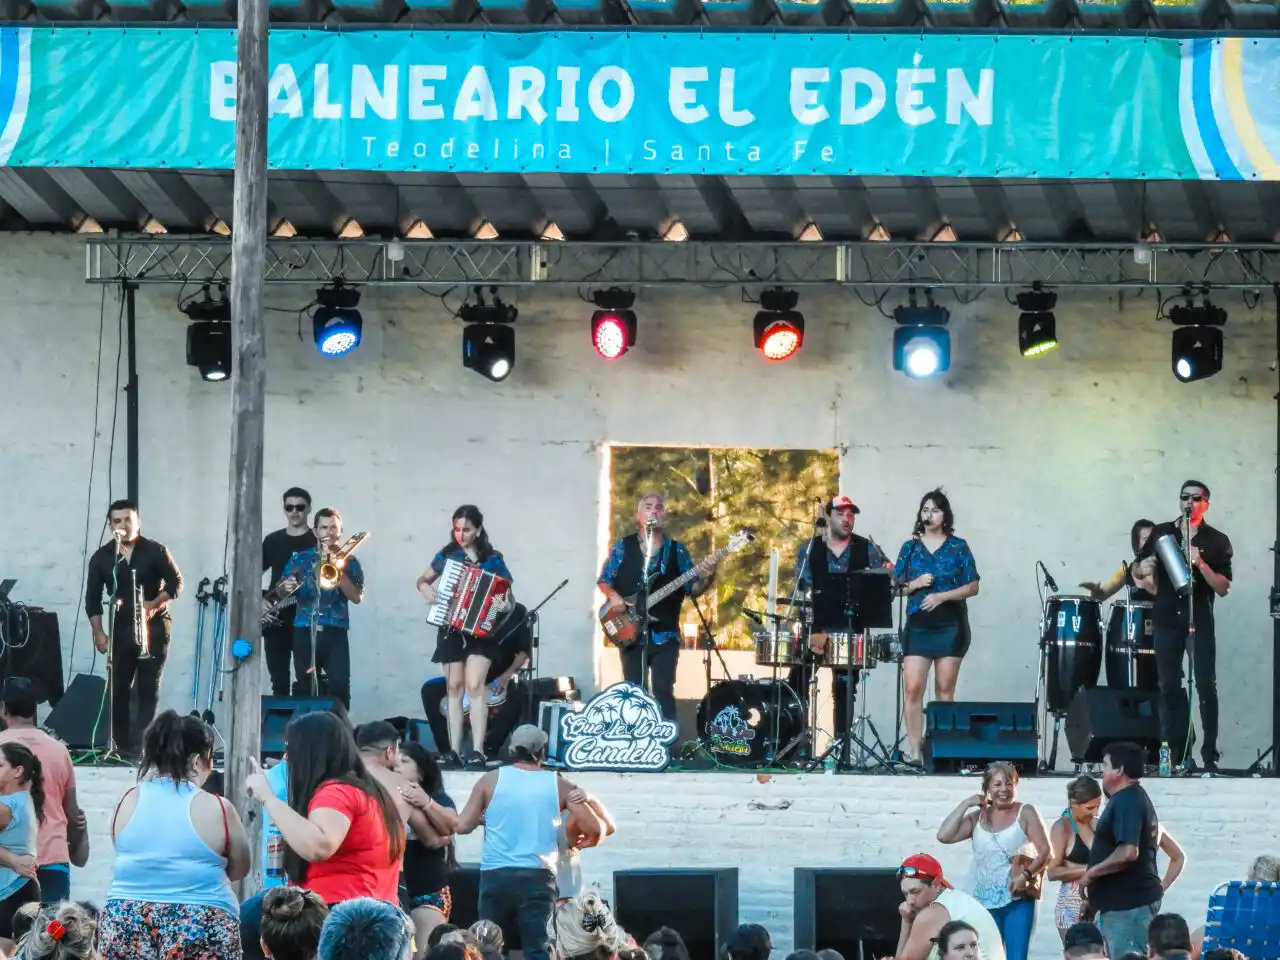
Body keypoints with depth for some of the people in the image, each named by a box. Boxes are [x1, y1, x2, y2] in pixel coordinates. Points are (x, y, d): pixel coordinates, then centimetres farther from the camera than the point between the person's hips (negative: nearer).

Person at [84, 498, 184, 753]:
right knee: (118, 689, -1)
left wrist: (154, 604, -17)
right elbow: (92, 598, 4)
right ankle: (122, 746, 5)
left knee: (148, 689, -8)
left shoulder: (155, 551, -1)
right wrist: (98, 632, -5)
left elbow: (176, 583, -1)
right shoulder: (101, 557, 4)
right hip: (120, 630, 2)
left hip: (154, 628, -2)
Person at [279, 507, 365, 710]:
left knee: (339, 687, -14)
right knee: (305, 688, 0)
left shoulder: (349, 562, 9)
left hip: (335, 634, -1)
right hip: (305, 633, 1)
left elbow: (357, 597, -2)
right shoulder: (301, 559, 11)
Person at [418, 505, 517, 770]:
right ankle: (454, 751, 5)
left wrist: (505, 606, -24)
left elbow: (508, 596, -1)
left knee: (474, 686, -14)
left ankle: (477, 751, -17)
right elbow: (422, 580, 20)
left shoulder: (493, 560, -2)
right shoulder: (447, 556, 6)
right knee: (454, 687, 3)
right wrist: (425, 589, -3)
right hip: (451, 629, 3)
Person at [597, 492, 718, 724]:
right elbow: (603, 581, 9)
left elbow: (692, 589, 5)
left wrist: (707, 578, -15)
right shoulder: (622, 548, 5)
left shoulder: (677, 550, 6)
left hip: (665, 634, 0)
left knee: (663, 692, -6)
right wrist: (613, 596, -12)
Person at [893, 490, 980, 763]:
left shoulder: (958, 548, 4)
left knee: (945, 689, 1)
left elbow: (972, 587, 1)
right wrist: (916, 584, -11)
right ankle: (914, 750, -8)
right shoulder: (910, 548, 9)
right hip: (918, 625, 1)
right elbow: (896, 586, 9)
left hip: (950, 626, -1)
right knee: (913, 687, -9)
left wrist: (941, 596, -12)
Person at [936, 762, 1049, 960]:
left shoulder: (1025, 813, 2)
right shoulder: (977, 818, 11)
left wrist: (1027, 874, -20)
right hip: (985, 902, 4)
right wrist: (966, 804, 1)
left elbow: (1045, 851, -4)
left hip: (1018, 900, -4)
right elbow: (944, 836, 1)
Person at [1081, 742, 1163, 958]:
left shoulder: (1126, 802, -16)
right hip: (1127, 900, 11)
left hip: (1127, 903, -11)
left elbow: (1128, 853, -27)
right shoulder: (1135, 798, 17)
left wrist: (1092, 873, -16)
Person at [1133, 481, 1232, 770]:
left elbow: (1223, 588, -6)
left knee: (1206, 687, -8)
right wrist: (1143, 568, -6)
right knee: (1169, 687, 3)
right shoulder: (1161, 533, 10)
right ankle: (1172, 753, 6)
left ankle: (1210, 755, -4)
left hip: (1200, 623, -3)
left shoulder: (1217, 541, 1)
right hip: (1167, 621, 3)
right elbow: (1136, 570, 18)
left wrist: (1201, 564, -21)